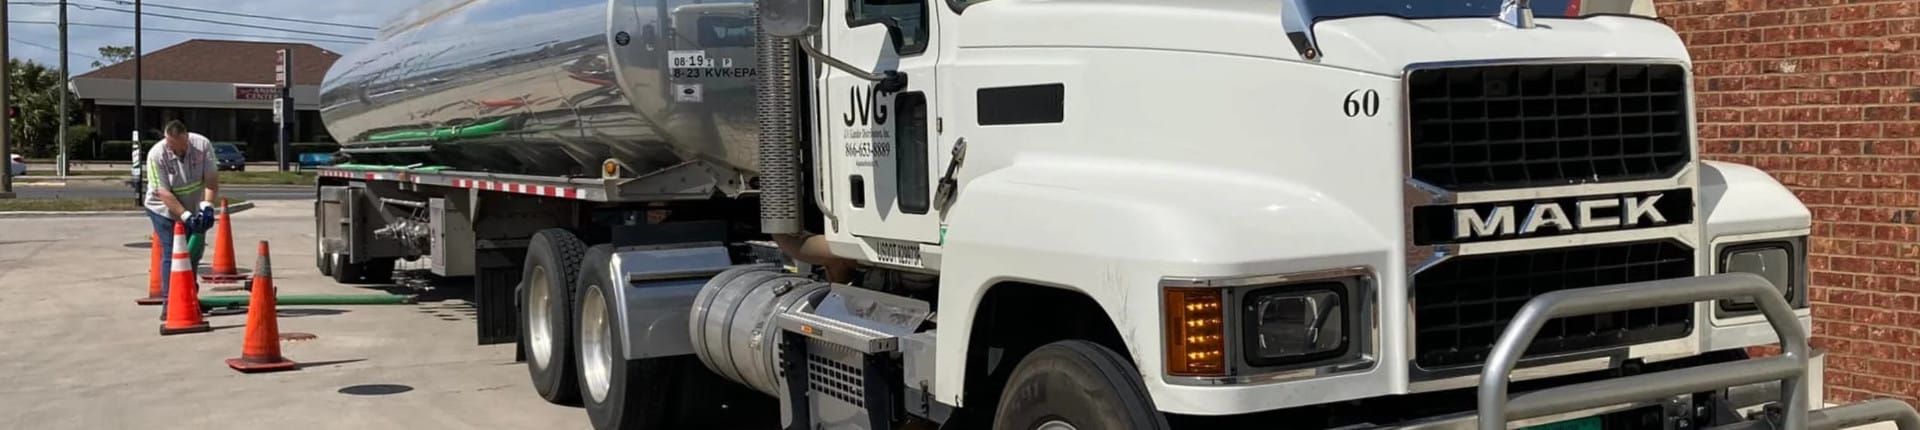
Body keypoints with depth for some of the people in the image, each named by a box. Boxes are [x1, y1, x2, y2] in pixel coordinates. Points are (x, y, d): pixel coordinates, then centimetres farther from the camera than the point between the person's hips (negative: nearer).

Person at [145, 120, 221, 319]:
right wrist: (186, 216, -32)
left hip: (194, 209, 3)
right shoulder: (156, 155, -25)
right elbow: (164, 193, -25)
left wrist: (206, 207, -31)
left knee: (194, 254, 8)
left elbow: (211, 180, -17)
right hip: (165, 211, -3)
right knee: (172, 254, -12)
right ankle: (168, 302, -8)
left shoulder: (203, 145, -19)